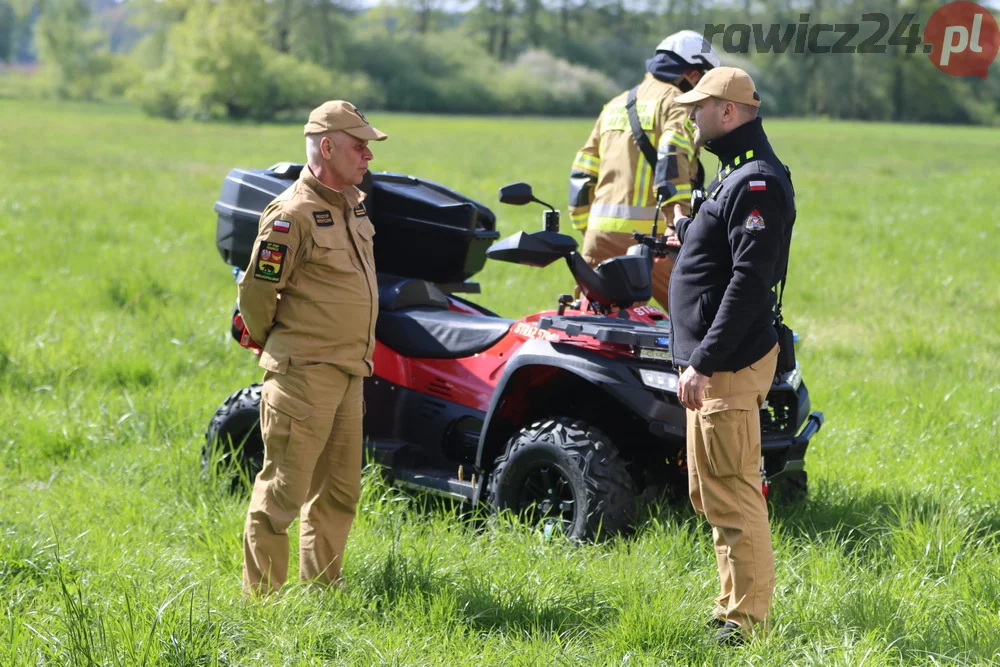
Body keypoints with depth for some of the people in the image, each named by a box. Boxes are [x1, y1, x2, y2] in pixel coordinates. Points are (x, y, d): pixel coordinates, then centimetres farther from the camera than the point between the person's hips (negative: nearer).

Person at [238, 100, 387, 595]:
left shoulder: (353, 204, 12)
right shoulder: (293, 214, -16)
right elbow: (255, 292, -13)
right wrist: (273, 348, 1)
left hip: (347, 375, 9)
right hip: (304, 373, -9)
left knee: (339, 492, 15)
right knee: (283, 489, -4)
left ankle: (321, 590, 25)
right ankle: (262, 595, 3)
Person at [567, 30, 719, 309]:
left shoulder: (616, 105, 24)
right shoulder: (674, 102, 1)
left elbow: (582, 173, 23)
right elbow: (672, 162, -16)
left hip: (601, 234, 7)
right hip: (648, 235, -7)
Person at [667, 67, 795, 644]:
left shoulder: (757, 182, -17)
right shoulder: (735, 174, 16)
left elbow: (750, 282, -24)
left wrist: (704, 363, -25)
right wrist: (690, 237, 11)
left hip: (730, 366, -11)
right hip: (714, 364, 11)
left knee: (733, 495, -8)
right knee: (711, 493, 17)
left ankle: (745, 621, -3)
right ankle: (736, 608, 25)